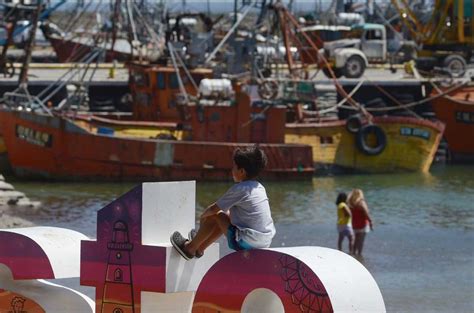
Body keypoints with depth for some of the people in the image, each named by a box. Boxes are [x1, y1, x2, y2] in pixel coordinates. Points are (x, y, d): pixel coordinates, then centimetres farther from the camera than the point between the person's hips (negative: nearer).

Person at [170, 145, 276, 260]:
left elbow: (213, 209, -3)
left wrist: (203, 216, 17)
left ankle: (190, 248, 23)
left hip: (246, 242, -9)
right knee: (226, 215, 28)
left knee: (214, 216, 5)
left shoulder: (239, 189, -12)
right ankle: (199, 248, 44)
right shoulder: (260, 188, 13)